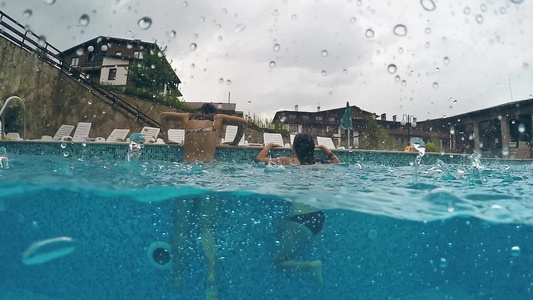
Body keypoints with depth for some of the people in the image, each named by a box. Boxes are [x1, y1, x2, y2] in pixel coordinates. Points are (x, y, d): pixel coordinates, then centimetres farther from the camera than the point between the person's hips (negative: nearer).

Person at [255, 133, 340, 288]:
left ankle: (311, 265, -12)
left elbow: (259, 159, 2)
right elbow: (337, 162, 27)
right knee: (282, 226, 33)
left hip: (301, 220, -7)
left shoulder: (288, 162, -6)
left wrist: (269, 145, 17)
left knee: (278, 263, 7)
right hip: (319, 218, 7)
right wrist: (324, 148, 34)